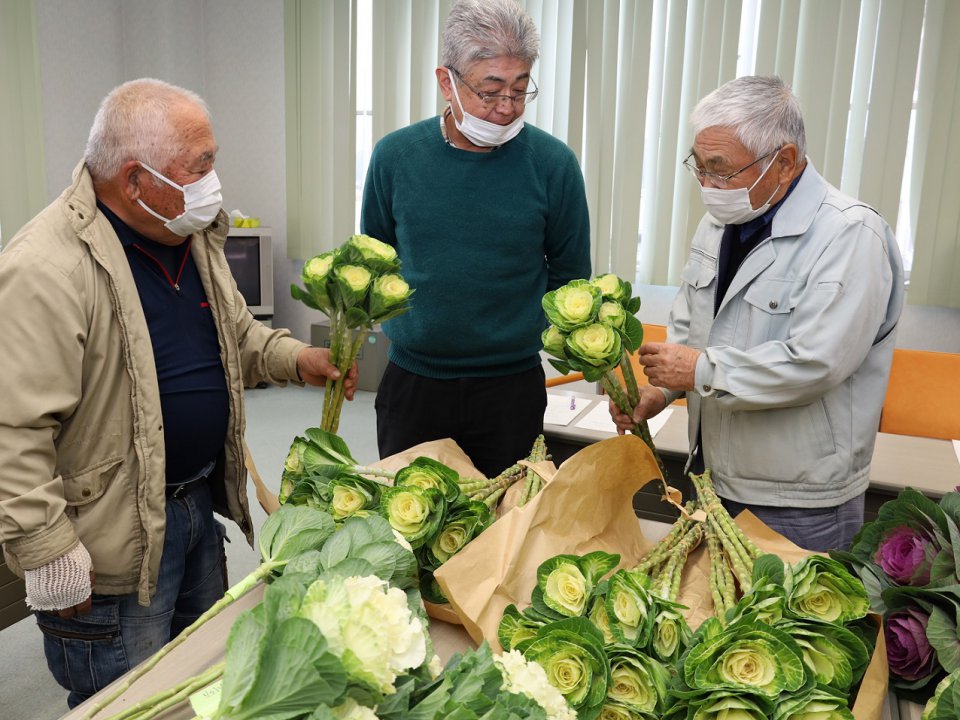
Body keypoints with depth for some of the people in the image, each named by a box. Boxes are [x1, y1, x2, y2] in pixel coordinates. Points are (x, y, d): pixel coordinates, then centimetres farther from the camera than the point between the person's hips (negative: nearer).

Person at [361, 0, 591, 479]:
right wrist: (391, 317, 0)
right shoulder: (395, 156, -4)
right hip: (411, 381, 2)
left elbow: (569, 277, 2)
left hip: (511, 386, -1)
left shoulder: (553, 164, -8)